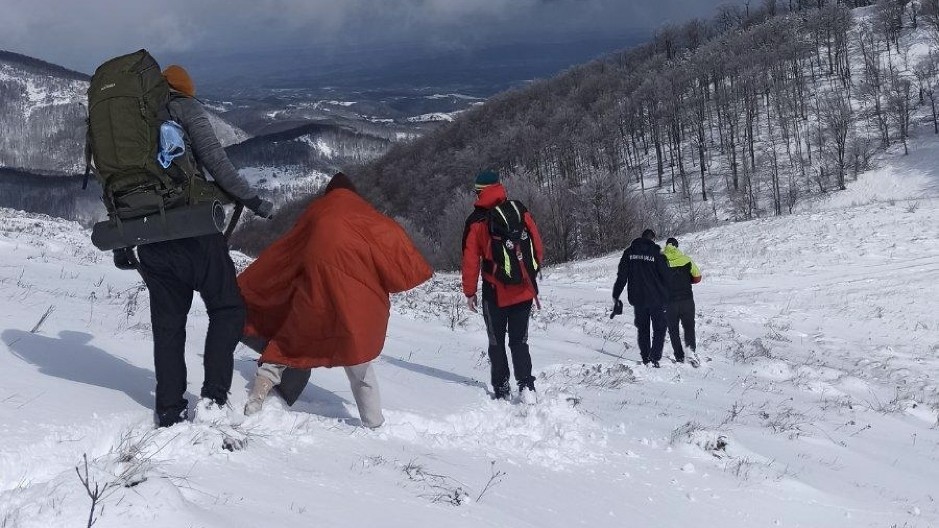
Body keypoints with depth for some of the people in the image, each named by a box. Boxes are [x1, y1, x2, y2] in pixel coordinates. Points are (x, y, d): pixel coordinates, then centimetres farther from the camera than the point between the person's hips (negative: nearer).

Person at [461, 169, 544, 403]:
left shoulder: (476, 221, -7)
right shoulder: (520, 211, 1)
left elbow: (471, 260, -4)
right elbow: (538, 246, 5)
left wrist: (469, 292, 5)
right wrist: (532, 271, 19)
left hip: (496, 293, -3)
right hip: (524, 290, 3)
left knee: (496, 342, 12)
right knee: (519, 340, 9)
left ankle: (501, 388, 11)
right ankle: (526, 385, -6)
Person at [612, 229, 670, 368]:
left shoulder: (629, 252, 2)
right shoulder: (657, 253, -8)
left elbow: (621, 276, 3)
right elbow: (666, 277, -6)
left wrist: (616, 296, 7)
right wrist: (667, 297, 8)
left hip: (637, 298, 3)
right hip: (656, 298, -3)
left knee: (642, 329, 16)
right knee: (659, 328, 7)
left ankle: (645, 357, 15)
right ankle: (655, 357, -5)